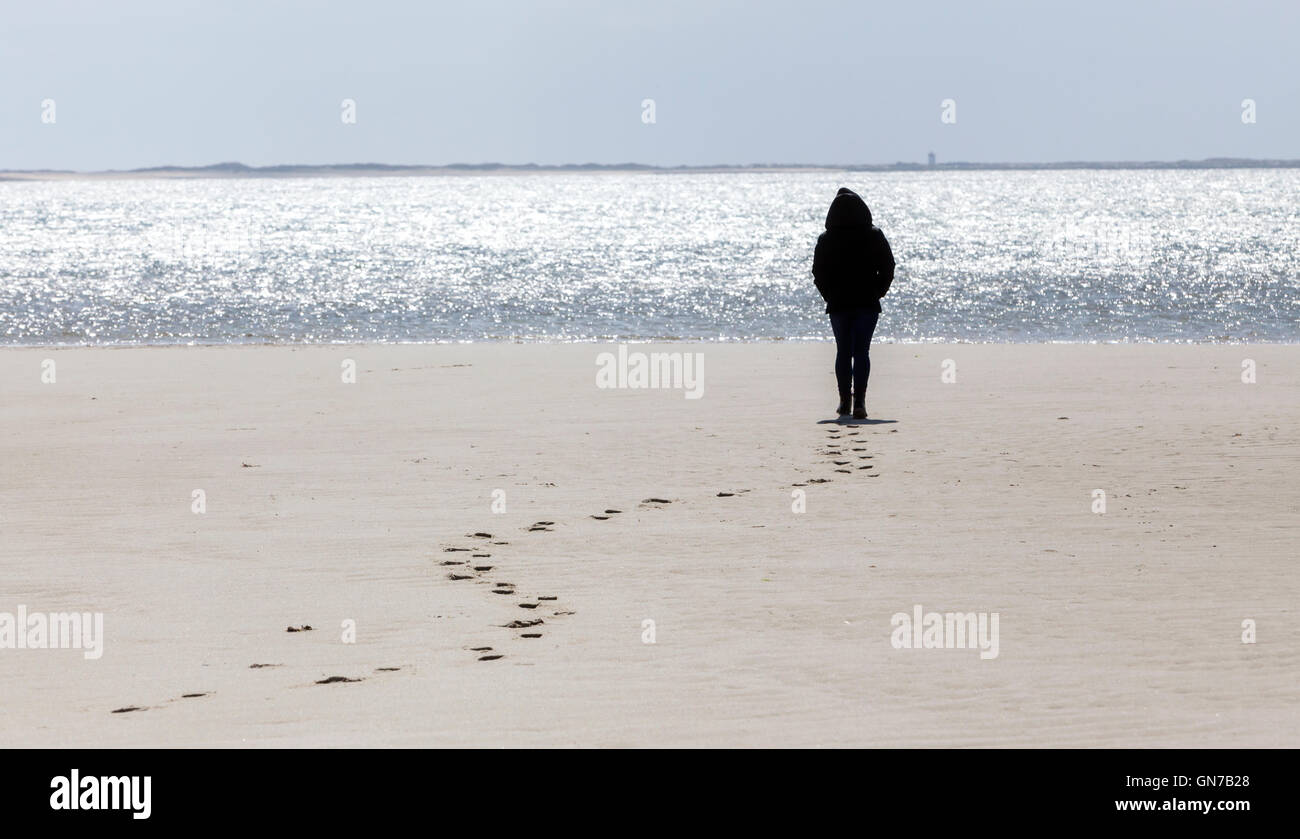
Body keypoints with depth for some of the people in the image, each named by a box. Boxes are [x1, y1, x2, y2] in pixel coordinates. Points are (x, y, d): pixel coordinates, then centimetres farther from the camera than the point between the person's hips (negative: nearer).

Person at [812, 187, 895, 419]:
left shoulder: (826, 240, -3)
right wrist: (878, 292, 9)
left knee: (843, 351, 11)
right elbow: (887, 268, -1)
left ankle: (844, 401, 12)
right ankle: (859, 400, -15)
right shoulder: (874, 236, -3)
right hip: (867, 304, -1)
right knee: (861, 351, -2)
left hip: (838, 304, 1)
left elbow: (818, 273, 0)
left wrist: (830, 296, 10)